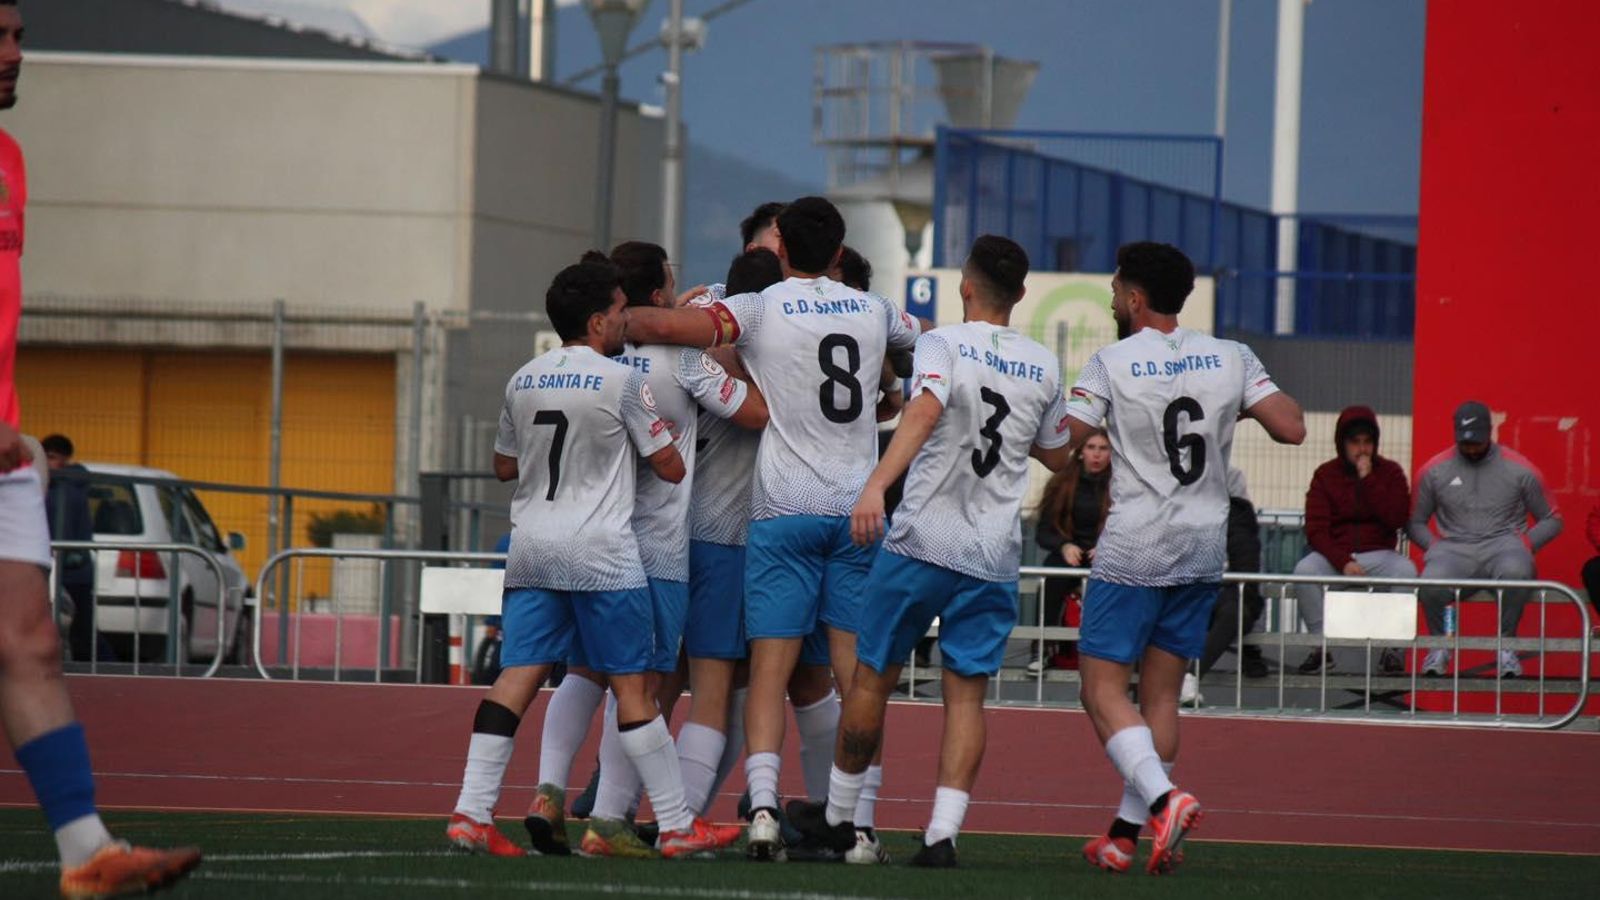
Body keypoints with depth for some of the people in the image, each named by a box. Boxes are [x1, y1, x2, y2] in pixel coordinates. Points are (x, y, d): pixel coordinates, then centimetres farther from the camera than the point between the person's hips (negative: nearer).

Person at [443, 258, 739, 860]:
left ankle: (472, 813, -7)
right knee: (631, 685, -1)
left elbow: (504, 465, 22)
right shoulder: (620, 381, -8)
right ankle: (677, 826, 5)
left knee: (518, 676, 2)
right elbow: (670, 467, -2)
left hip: (531, 547, 5)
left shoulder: (523, 381, 10)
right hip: (600, 552, -5)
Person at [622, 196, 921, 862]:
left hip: (783, 510, -3)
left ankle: (763, 807, -16)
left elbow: (661, 326, -16)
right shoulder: (874, 312, 8)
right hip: (858, 508, 3)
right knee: (857, 673, 4)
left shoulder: (760, 311, -5)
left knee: (770, 667, -3)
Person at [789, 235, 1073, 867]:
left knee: (873, 675, 11)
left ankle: (838, 817, 22)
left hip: (921, 542, -3)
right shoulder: (1044, 368, 8)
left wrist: (877, 484, -37)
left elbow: (924, 412, -26)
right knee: (966, 694, 2)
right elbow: (1057, 455, 22)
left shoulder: (944, 344, -6)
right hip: (994, 556, 3)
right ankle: (942, 833, -10)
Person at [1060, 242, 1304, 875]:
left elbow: (1059, 447, -11)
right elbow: (1291, 429, -3)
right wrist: (1242, 405, 17)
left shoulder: (1111, 364, -8)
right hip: (1203, 551, 5)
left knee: (1103, 689, -3)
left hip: (1132, 554, -5)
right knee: (1161, 693, 12)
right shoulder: (1231, 359, 2)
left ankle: (1163, 799, -25)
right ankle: (1126, 834, 13)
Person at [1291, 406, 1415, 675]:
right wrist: (1344, 563, -22)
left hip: (1379, 554, 0)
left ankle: (1392, 648, -20)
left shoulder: (1390, 472, 4)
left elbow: (1397, 520, -10)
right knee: (1304, 570, -32)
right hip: (1334, 554, 0)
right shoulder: (1325, 475, 3)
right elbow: (1316, 529, -6)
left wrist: (1368, 480, -13)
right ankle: (1322, 647, -19)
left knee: (1406, 571, -33)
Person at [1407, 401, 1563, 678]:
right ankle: (1440, 646, -4)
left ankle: (1506, 646, -16)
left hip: (1503, 544, -1)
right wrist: (1434, 546, -5)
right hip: (1454, 548, 1)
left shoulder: (1520, 470, 6)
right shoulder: (1434, 471, 9)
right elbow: (1415, 522, 15)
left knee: (1516, 571, -40)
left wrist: (1526, 543, -6)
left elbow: (1551, 520, 13)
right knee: (1431, 582, -36)